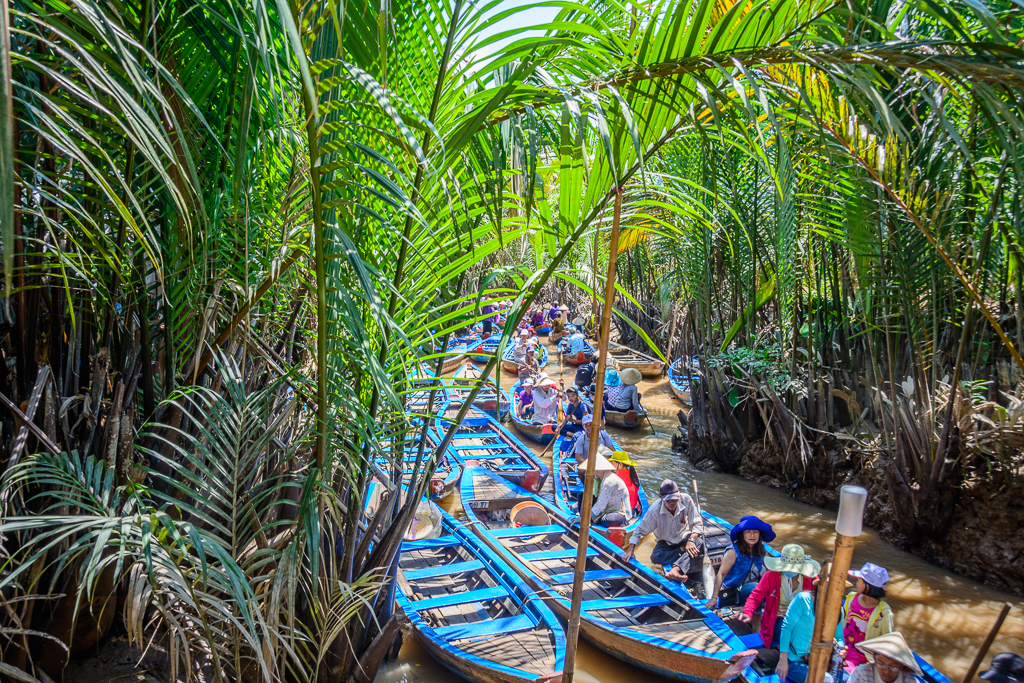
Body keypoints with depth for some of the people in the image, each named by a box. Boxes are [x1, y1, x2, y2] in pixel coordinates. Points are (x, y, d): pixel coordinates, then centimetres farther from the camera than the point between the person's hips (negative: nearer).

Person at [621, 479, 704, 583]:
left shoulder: (686, 500, -23)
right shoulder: (654, 510, -24)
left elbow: (697, 524, -13)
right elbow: (640, 530, -13)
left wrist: (691, 540, -32)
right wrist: (630, 551, -21)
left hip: (684, 538, 1)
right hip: (666, 542, -1)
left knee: (699, 542, -33)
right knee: (656, 557, -31)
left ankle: (675, 570, -48)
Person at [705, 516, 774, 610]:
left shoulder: (760, 550, 6)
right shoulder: (733, 552, -12)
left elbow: (763, 573, 16)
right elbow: (721, 574, -14)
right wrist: (714, 598, -18)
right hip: (732, 592, -6)